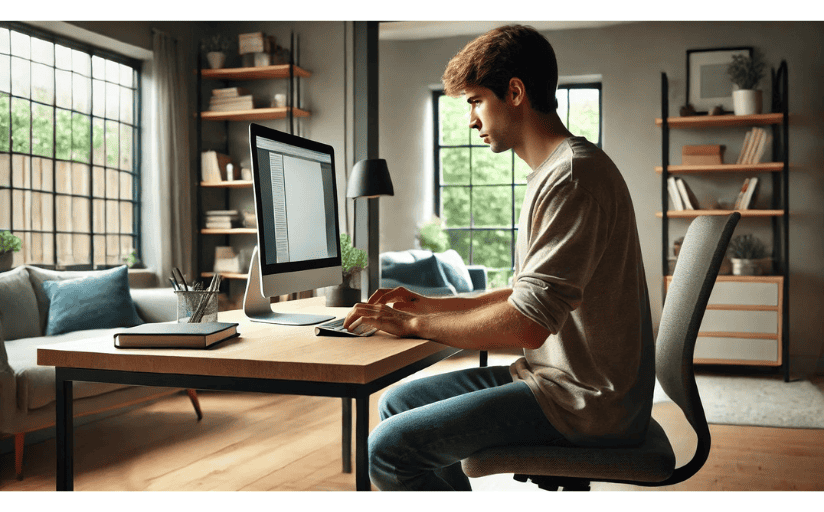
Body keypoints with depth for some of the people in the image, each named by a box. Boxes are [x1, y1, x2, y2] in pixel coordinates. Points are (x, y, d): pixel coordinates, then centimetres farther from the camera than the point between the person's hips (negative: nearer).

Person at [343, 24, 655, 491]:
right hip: (559, 376, 10)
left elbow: (527, 325, -26)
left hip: (585, 401, -10)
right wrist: (429, 304, 11)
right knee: (397, 403, 12)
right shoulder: (555, 172, 15)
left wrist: (413, 323, -13)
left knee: (391, 447, -17)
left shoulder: (573, 176, -20)